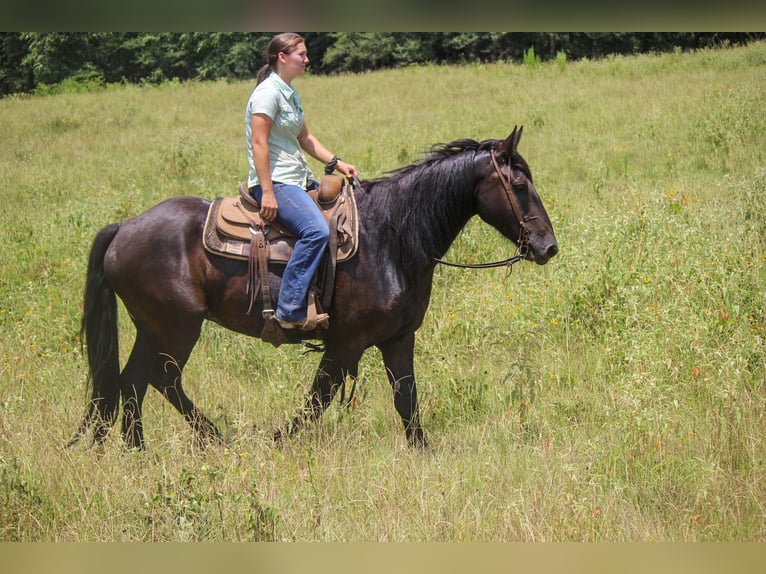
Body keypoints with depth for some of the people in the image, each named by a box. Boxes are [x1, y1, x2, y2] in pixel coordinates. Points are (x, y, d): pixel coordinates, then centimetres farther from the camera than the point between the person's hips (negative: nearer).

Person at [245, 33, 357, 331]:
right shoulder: (268, 92, -13)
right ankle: (290, 311, -32)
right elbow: (259, 144, -18)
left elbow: (305, 138, 25)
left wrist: (338, 164, 14)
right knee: (316, 230, -31)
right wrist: (268, 193, -24)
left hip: (298, 179, 11)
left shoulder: (290, 94, 17)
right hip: (275, 181, -11)